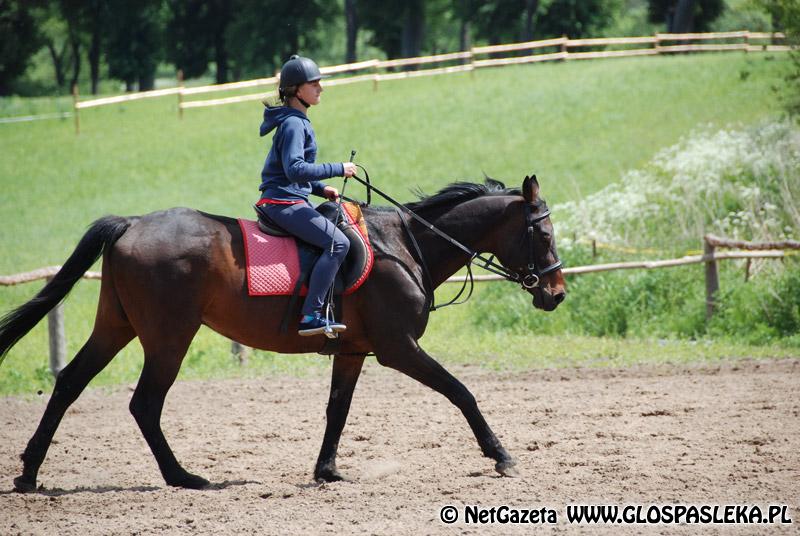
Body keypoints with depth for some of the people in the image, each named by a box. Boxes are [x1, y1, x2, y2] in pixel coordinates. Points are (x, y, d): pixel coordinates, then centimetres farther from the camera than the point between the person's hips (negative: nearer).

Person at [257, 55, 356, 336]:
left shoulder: (297, 121, 17)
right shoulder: (294, 124, -15)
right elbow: (295, 169, -27)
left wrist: (321, 188, 12)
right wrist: (337, 169, -21)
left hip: (290, 200, 11)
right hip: (284, 202, -11)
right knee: (337, 242, -23)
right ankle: (310, 316, -29)